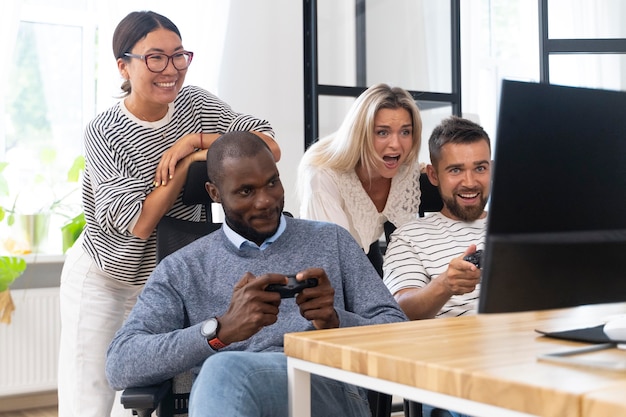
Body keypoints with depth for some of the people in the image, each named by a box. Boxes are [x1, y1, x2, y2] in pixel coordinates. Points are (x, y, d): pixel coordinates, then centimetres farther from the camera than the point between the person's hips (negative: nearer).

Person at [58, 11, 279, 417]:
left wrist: (196, 140, -22)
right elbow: (139, 223, -24)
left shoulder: (195, 104, -6)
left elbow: (271, 147, -14)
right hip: (103, 281, -3)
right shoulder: (105, 133, -17)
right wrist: (189, 161, -22)